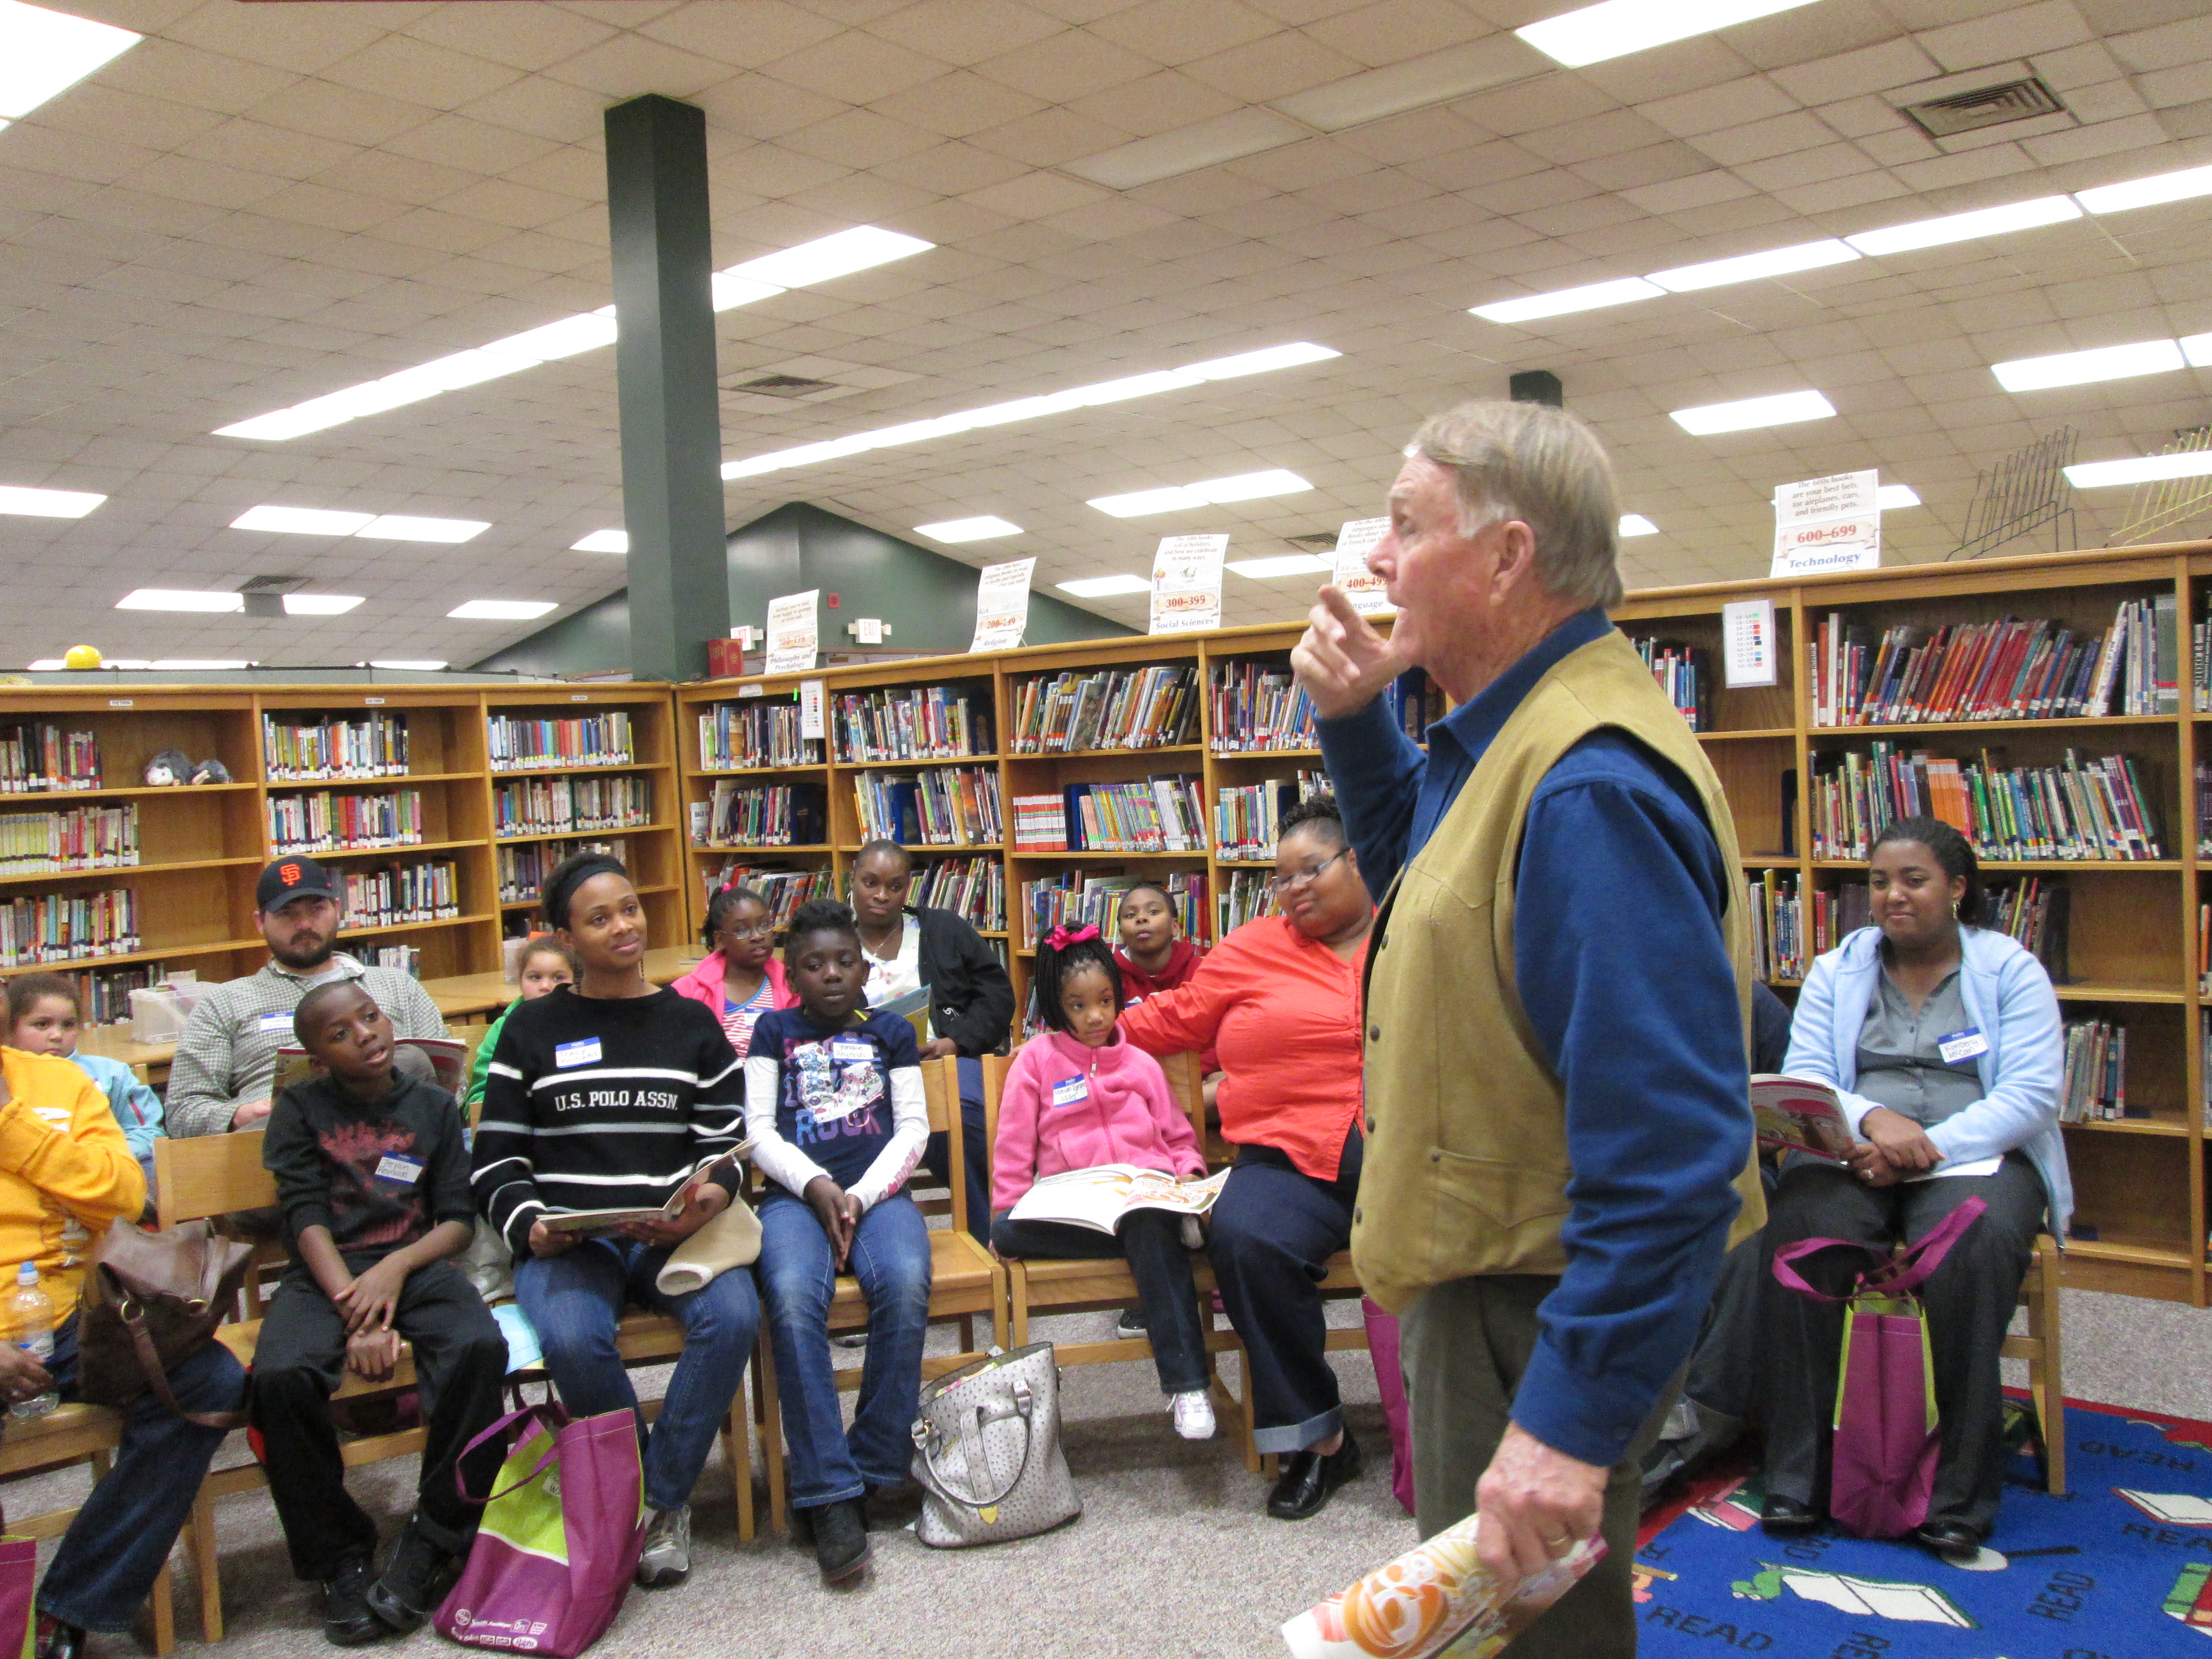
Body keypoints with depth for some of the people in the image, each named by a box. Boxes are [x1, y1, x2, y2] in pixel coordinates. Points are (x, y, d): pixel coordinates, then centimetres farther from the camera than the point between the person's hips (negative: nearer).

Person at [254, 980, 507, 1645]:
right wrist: (356, 1315, -17)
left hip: (417, 1263, 1)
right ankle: (340, 1558, -10)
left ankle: (434, 1540, -13)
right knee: (280, 1377, -32)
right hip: (324, 1275, 0)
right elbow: (307, 1219, -4)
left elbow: (459, 1221, 7)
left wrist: (396, 1268, -14)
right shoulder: (301, 1109, 8)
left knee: (479, 1348, -31)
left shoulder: (433, 1106, 11)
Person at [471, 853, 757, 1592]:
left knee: (733, 1316, -31)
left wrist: (709, 1194, -14)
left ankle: (660, 1497, -10)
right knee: (571, 1339, -33)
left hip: (675, 1229, 1)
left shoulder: (692, 1024, 14)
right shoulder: (533, 1029, 12)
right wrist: (528, 1225, -11)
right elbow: (496, 1160, 9)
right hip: (568, 1236, -1)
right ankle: (655, 1501, -6)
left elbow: (725, 1144, 9)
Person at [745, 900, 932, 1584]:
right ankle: (828, 1495, -28)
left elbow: (913, 1128, 11)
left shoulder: (891, 1031, 20)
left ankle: (872, 1470, -17)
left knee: (905, 1285, -33)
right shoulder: (775, 1031, 19)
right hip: (795, 1194, 0)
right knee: (793, 1296, -34)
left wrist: (861, 1195, -6)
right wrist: (815, 1185, -9)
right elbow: (758, 1130, 8)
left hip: (878, 1192, 1)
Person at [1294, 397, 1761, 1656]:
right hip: (1497, 1272, 10)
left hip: (1545, 1312, -10)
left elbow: (1672, 1141, -33)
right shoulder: (1525, 733, 5)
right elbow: (1425, 870, 26)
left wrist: (1572, 1417, -31)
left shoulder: (1591, 788, -29)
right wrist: (1355, 721, 8)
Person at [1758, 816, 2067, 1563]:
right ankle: (1798, 1476, -23)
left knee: (1974, 1249, -36)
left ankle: (1956, 1496, -23)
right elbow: (1803, 1079, 2)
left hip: (1978, 1153, -1)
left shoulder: (2013, 970, 7)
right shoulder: (1837, 970, 14)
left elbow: (2031, 1094, -5)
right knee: (1799, 1233, -32)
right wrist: (1873, 1119, -20)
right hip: (1852, 1151, 2)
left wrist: (1930, 1149, -19)